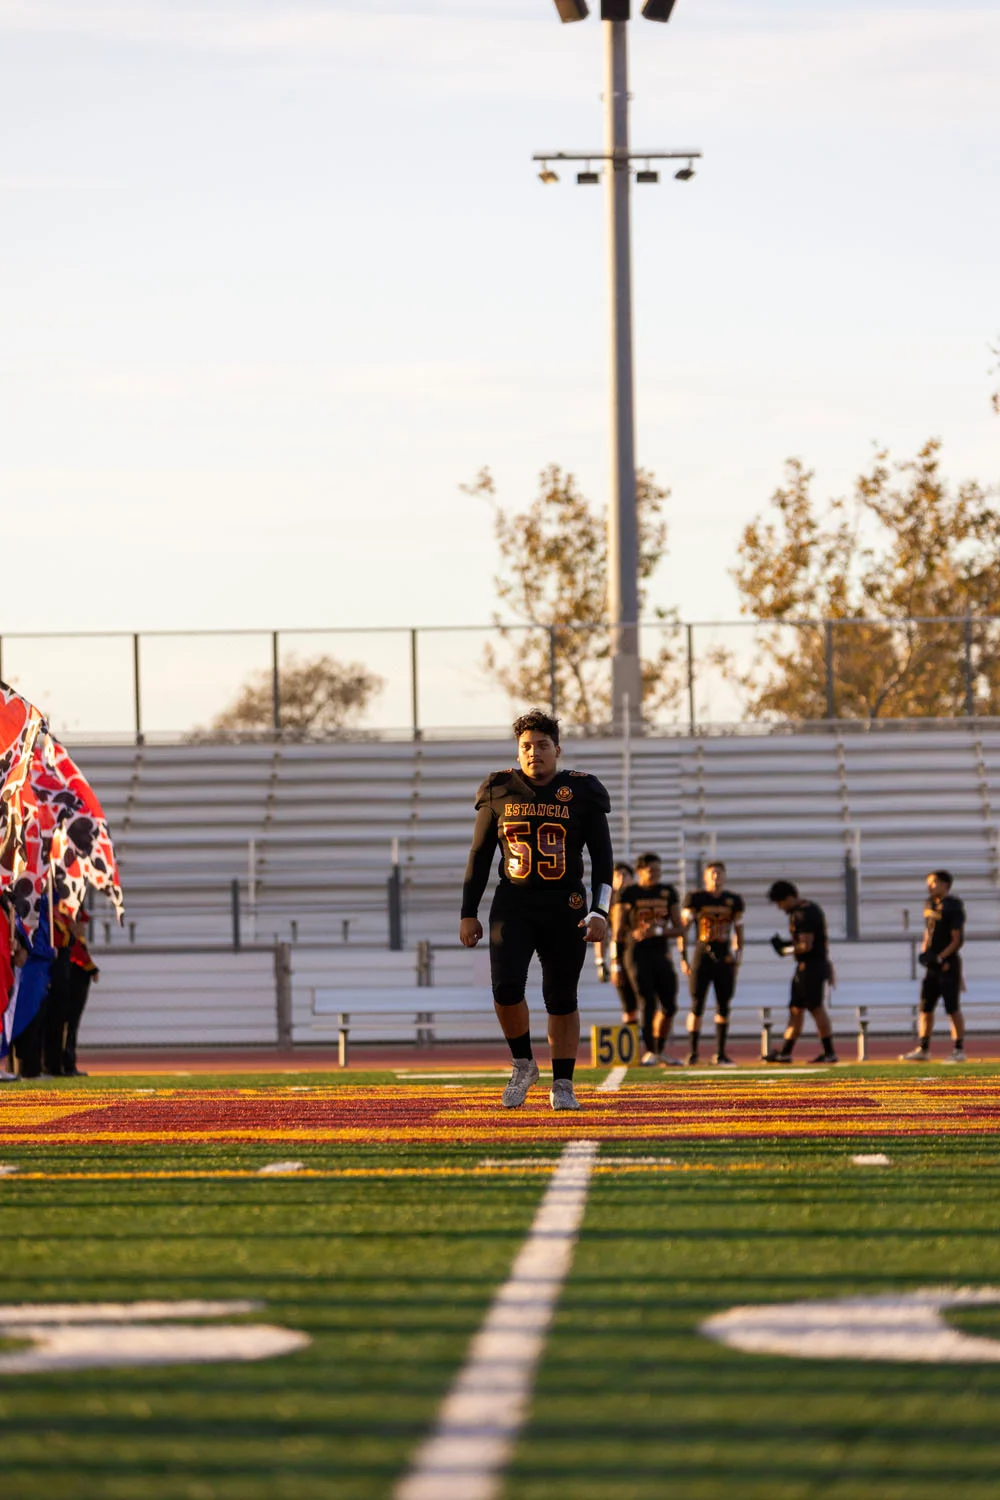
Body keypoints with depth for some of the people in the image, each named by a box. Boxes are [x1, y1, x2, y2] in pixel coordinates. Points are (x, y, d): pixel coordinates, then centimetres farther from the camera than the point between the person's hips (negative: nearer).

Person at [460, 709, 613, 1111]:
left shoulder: (580, 793, 1)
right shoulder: (499, 791, 4)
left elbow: (602, 856, 3)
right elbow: (479, 856, 10)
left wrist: (600, 912, -7)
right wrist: (469, 913, 7)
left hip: (565, 908, 0)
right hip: (513, 904, 0)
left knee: (561, 998, 3)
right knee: (506, 985, -17)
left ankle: (562, 1085, 15)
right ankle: (523, 1064, 5)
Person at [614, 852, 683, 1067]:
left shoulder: (668, 892, 9)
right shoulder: (629, 894, -2)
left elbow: (678, 928, 7)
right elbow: (619, 932, 0)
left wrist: (658, 931, -11)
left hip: (661, 953, 4)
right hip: (638, 953, -4)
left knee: (669, 1006, 4)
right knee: (648, 1003, -9)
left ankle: (660, 1050, 19)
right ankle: (649, 1051, -1)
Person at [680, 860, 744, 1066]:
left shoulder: (734, 901, 7)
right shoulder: (695, 899, -2)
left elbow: (738, 932, 14)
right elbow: (683, 929, -1)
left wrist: (738, 957, 4)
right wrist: (683, 957, -7)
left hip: (725, 958, 3)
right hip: (702, 955, -3)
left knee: (723, 1008, 3)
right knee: (697, 1006, -4)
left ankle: (720, 1053, 9)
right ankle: (692, 1052, 3)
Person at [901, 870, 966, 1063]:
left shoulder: (953, 907, -12)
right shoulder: (930, 905, 13)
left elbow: (957, 940, -15)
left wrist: (940, 958, -19)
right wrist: (924, 952, 5)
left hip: (948, 964, -8)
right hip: (932, 966, 8)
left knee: (953, 1008, -4)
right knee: (925, 1007, 8)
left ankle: (959, 1050, 2)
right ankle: (922, 1049, 13)